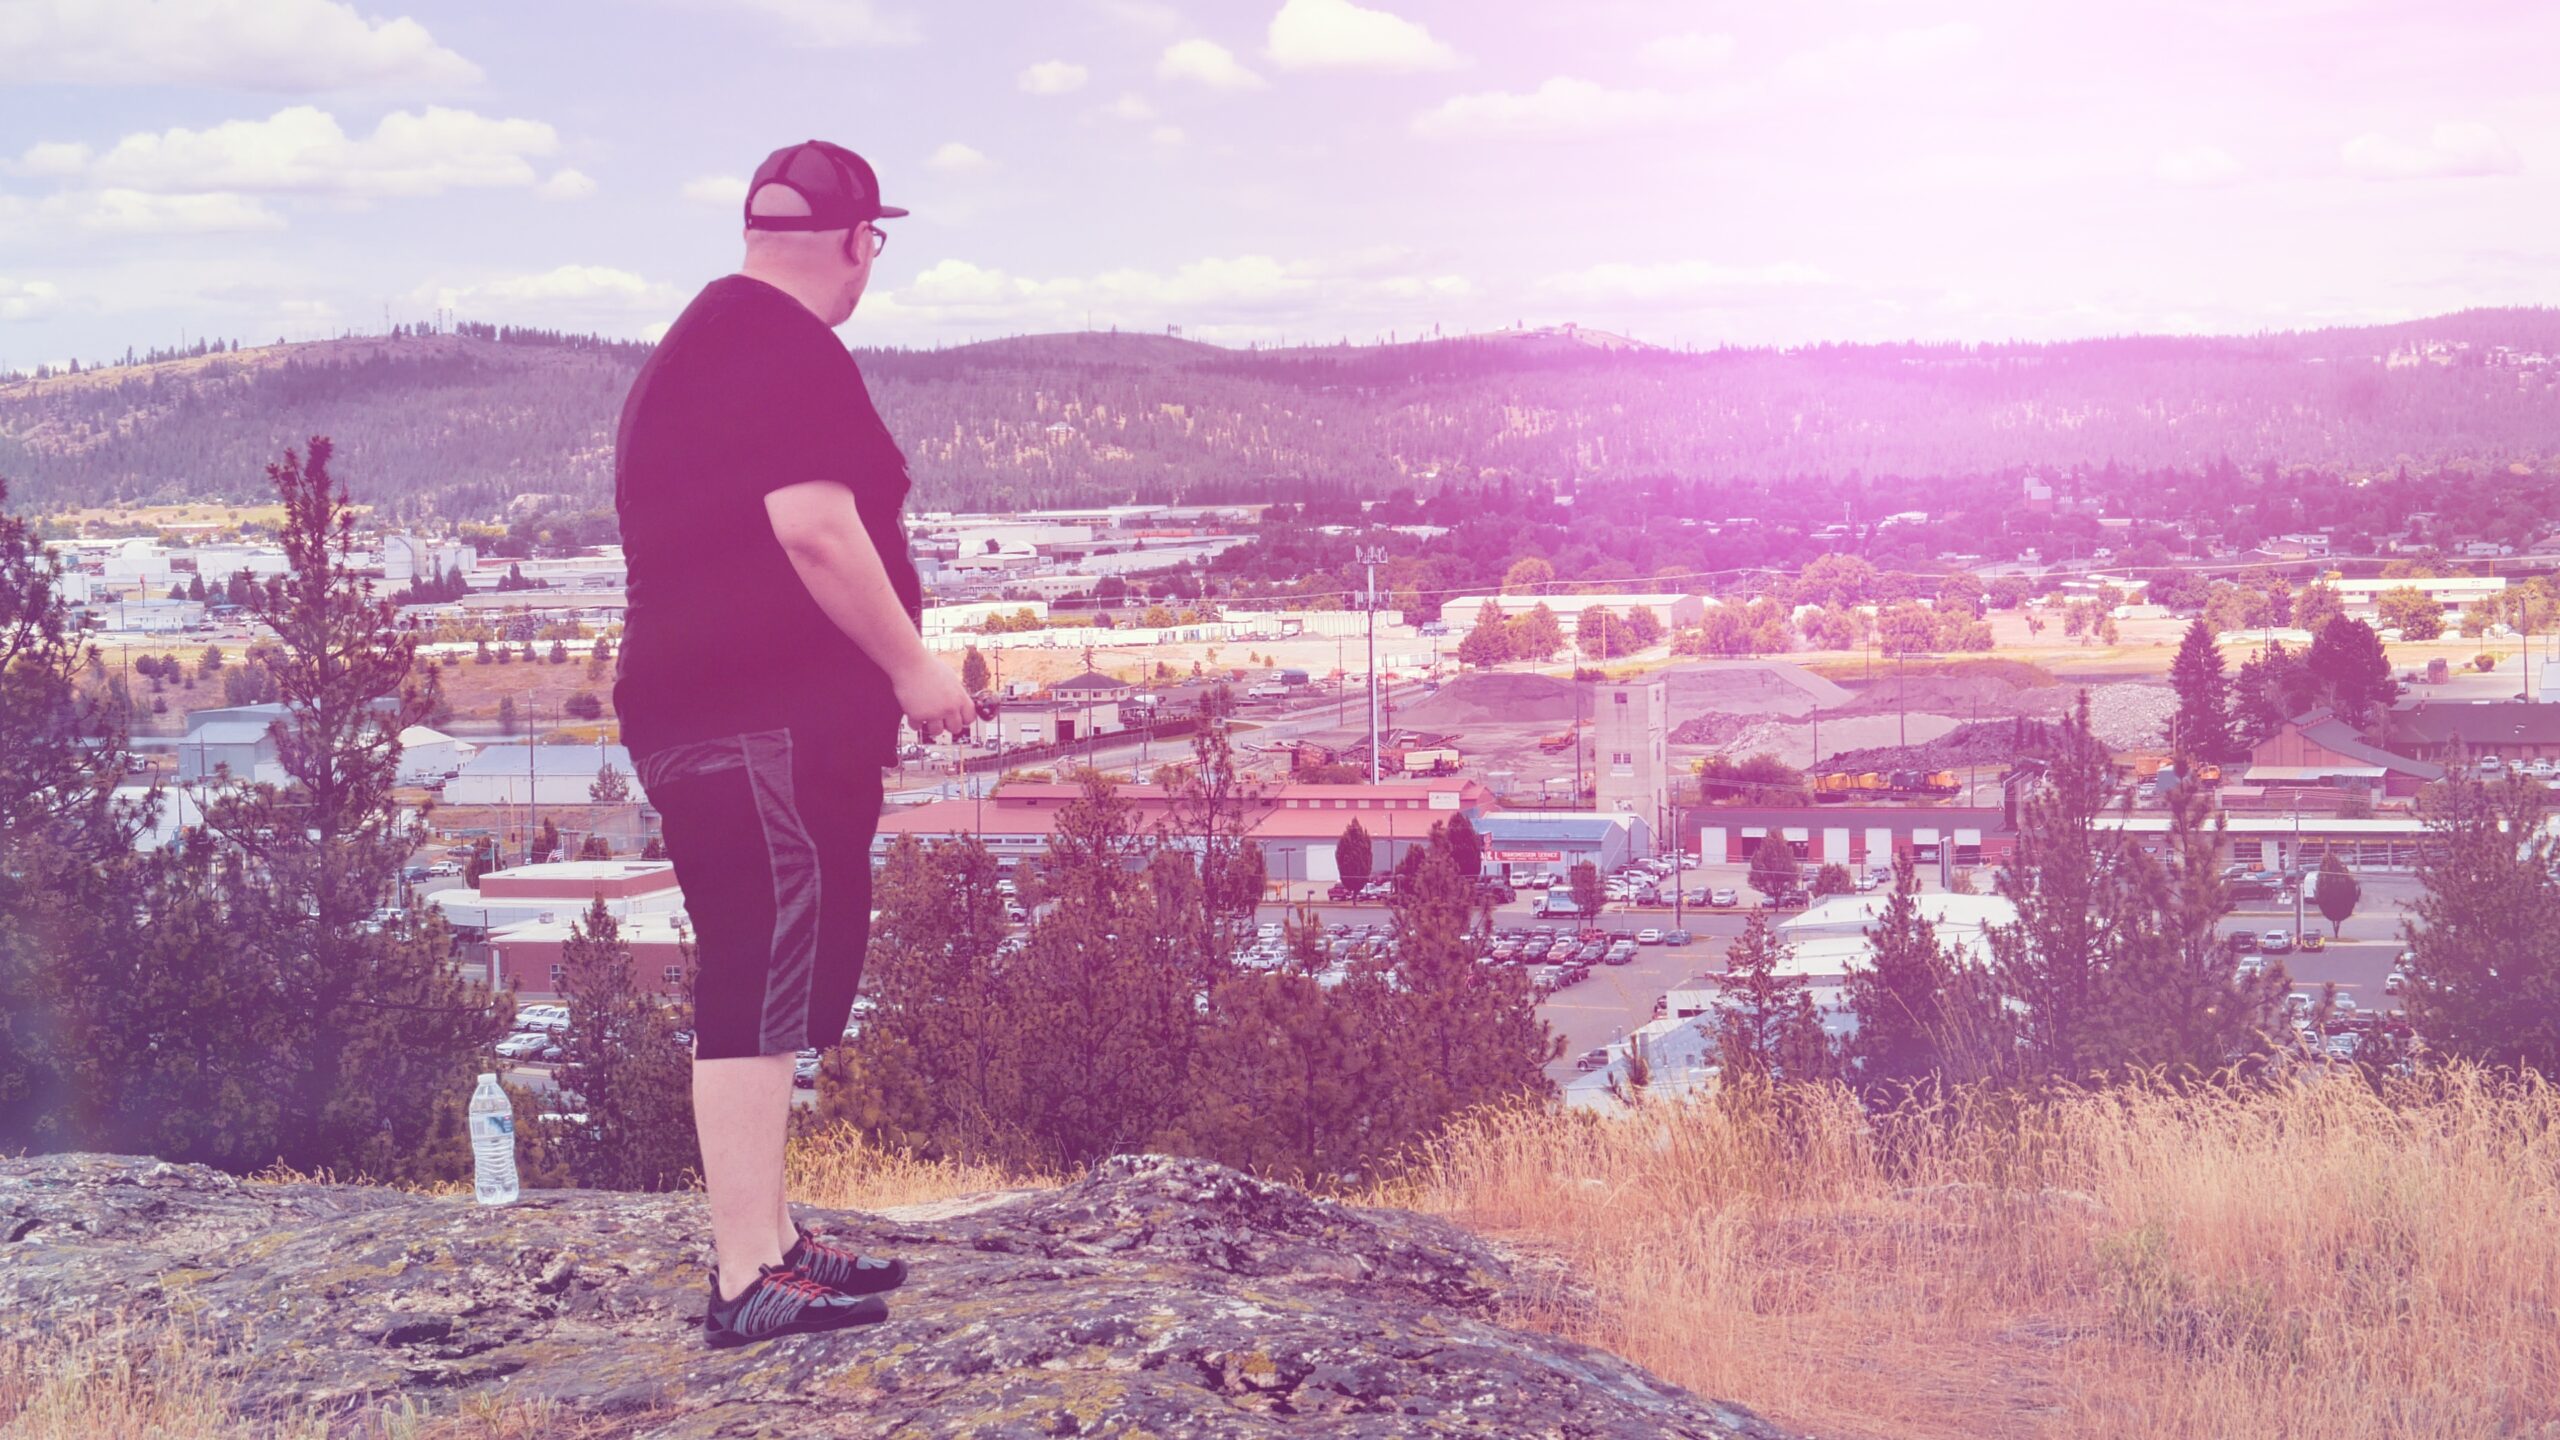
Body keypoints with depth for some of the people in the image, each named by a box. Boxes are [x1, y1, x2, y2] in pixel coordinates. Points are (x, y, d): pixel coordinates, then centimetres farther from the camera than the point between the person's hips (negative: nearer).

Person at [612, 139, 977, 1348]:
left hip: (693, 711, 11)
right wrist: (913, 666, -15)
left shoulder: (695, 346, 21)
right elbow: (814, 526, -23)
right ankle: (749, 1279, -9)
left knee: (768, 985, 15)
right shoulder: (790, 353, -12)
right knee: (766, 988, -10)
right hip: (773, 724, -10)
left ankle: (766, 1239, 22)